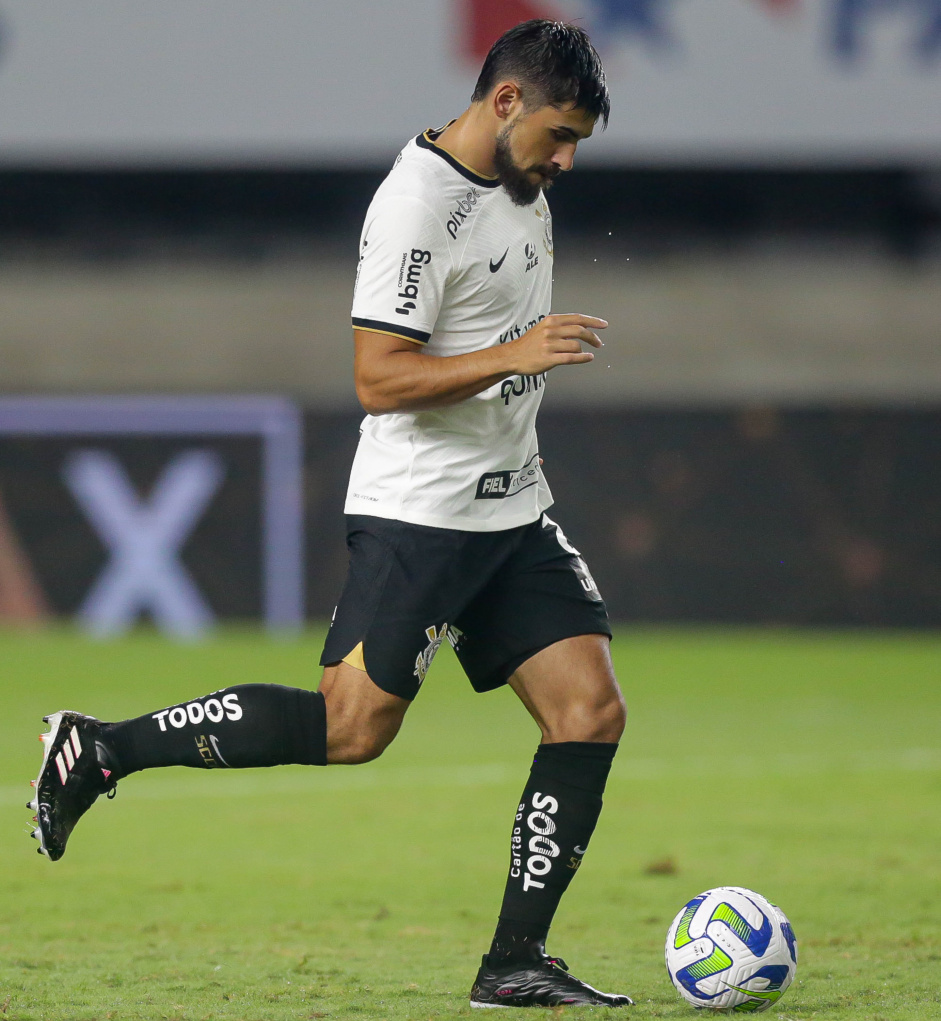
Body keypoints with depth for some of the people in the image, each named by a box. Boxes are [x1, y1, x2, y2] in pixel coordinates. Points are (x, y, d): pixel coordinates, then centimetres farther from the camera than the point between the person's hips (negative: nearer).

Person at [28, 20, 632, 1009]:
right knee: (349, 727, -11)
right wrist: (516, 355, -26)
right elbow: (378, 380, -22)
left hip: (512, 511, 9)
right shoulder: (417, 205, -18)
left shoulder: (519, 185, 12)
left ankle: (514, 963, 0)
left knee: (590, 711, -3)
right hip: (417, 511, -9)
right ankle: (98, 749, 1)